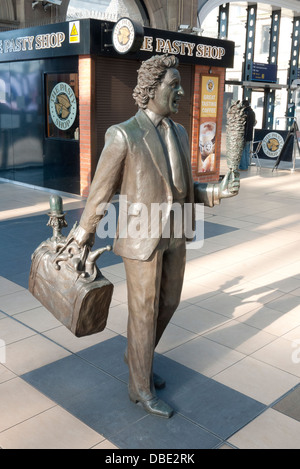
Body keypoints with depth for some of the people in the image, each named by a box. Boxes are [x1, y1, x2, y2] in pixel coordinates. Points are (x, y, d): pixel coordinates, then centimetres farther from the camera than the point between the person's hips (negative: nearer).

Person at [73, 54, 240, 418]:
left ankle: (136, 355, 43)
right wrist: (83, 237, 1)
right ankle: (140, 387, 25)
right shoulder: (122, 135, -15)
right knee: (144, 313, 4)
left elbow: (185, 191, 11)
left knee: (168, 303, 18)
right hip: (141, 238, -7)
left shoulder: (179, 134, 7)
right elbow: (101, 192, -8)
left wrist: (219, 191, -7)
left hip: (173, 236, 7)